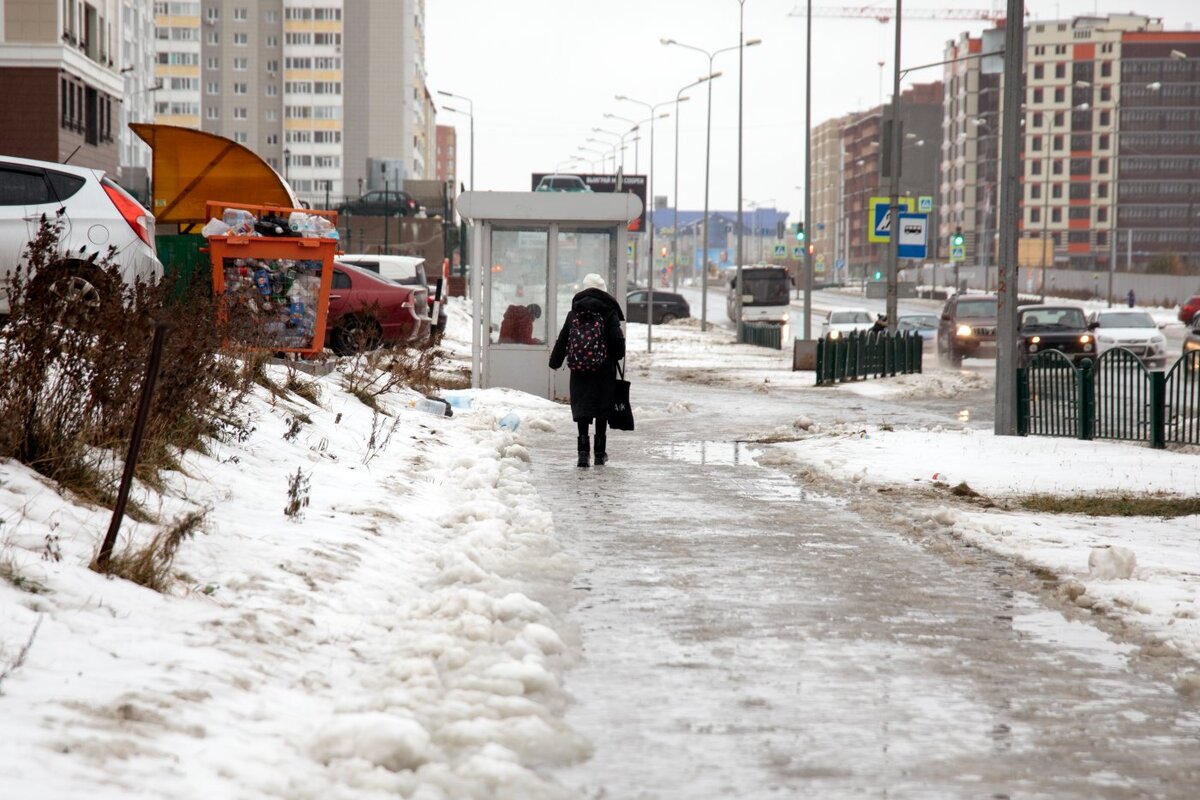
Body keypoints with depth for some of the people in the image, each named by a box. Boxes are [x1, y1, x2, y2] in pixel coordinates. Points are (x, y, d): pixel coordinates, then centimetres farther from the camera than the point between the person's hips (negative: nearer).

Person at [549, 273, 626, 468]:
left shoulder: (574, 313, 4)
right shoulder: (609, 312, -5)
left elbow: (562, 340, 8)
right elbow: (617, 339, -9)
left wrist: (555, 362, 19)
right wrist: (617, 356, 10)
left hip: (579, 370, 1)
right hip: (604, 369, -1)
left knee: (582, 409, 2)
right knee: (602, 410, 9)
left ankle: (583, 450, -14)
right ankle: (600, 453, 14)